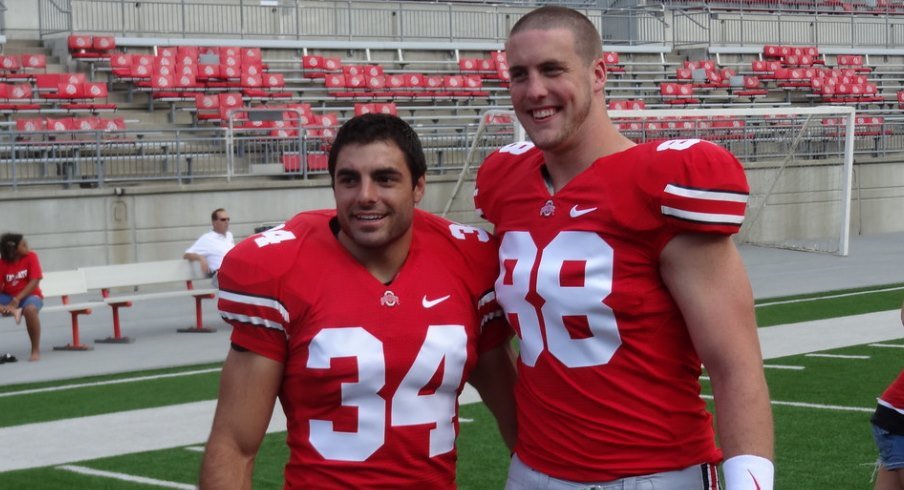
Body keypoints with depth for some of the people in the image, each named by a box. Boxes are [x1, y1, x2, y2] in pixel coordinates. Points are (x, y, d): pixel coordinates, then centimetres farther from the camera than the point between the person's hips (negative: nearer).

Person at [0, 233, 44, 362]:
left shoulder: (31, 257, -8)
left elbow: (34, 282, -15)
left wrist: (17, 300, -24)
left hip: (29, 295, -3)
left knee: (30, 309, -38)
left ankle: (36, 350, -26)